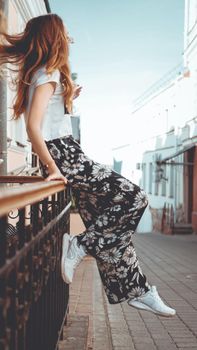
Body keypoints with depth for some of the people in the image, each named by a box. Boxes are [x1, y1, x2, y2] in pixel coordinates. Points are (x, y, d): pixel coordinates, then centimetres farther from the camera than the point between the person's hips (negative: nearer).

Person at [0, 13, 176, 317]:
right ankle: (79, 247, -7)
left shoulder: (37, 71, 17)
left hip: (63, 153, 10)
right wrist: (53, 168, -18)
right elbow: (33, 127, -20)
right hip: (62, 154, -10)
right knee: (134, 198, -10)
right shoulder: (48, 74, -11)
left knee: (105, 221, 7)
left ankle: (135, 290, 12)